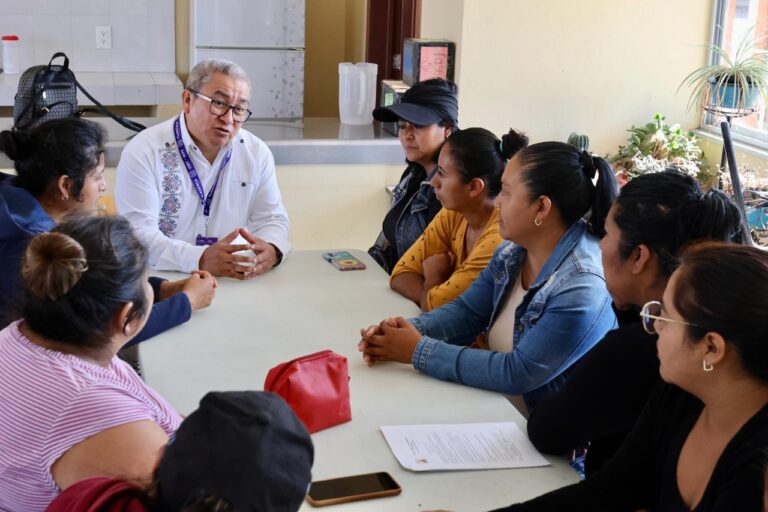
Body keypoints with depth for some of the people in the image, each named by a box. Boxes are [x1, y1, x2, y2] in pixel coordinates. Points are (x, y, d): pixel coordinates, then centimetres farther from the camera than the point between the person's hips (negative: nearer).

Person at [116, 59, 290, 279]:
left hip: (236, 284, 4)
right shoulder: (143, 152, -9)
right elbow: (138, 234, -16)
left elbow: (271, 218, 9)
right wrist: (200, 260, -30)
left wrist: (271, 250, -15)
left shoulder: (257, 153, 5)